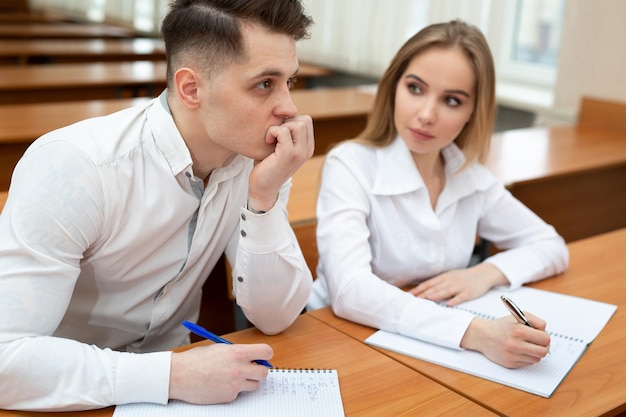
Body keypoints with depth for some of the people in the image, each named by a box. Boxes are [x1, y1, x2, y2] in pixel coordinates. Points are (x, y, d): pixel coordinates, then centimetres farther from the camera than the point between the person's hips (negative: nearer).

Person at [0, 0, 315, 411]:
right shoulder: (74, 165, -24)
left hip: (172, 377, 4)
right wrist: (175, 375, -31)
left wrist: (264, 198, -21)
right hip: (81, 399, -3)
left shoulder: (259, 156, -9)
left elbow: (274, 317, -9)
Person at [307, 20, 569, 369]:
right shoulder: (350, 166, -16)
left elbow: (552, 247, 9)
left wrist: (488, 273, -11)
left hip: (436, 348, 5)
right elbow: (349, 291, -29)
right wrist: (476, 333, -38)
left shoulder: (471, 175, 0)